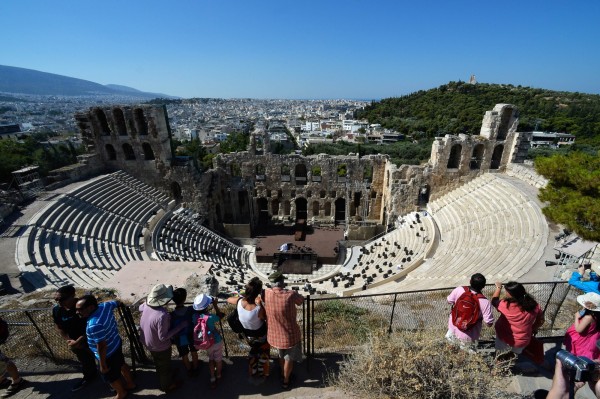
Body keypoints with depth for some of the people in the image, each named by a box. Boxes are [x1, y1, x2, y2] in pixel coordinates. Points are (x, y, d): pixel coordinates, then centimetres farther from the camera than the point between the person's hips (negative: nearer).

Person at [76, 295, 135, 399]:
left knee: (111, 377, 20)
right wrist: (119, 303, 32)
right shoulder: (105, 306, -16)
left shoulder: (94, 325, -39)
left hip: (107, 354, -8)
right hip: (116, 344, 8)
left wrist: (102, 365, -18)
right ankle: (130, 384, 53)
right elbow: (116, 303, 8)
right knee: (121, 365, 31)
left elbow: (102, 347, -31)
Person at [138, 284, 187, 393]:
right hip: (160, 346, -7)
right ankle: (167, 386, 48)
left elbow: (140, 307, 8)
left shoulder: (147, 305, -19)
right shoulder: (162, 315, -42)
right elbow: (163, 337, -31)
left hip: (148, 342, 7)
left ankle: (163, 381, 59)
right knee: (164, 366, 22)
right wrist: (180, 326, -27)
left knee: (158, 364, 33)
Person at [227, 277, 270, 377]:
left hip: (248, 334, 4)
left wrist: (243, 296, -1)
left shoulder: (239, 301, -29)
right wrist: (260, 304, -24)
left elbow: (228, 299, -5)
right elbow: (266, 318, -18)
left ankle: (252, 371, 54)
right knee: (264, 352, 28)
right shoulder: (258, 309, -42)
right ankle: (263, 372, 49)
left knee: (254, 350, 35)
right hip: (261, 335, -4)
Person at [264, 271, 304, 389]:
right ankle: (286, 381, 41)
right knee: (289, 359, 23)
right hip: (290, 334, -4)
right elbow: (302, 300, -3)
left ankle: (283, 375, 52)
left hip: (275, 334, 4)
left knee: (281, 356, 31)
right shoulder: (291, 294, -24)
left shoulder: (267, 293, -18)